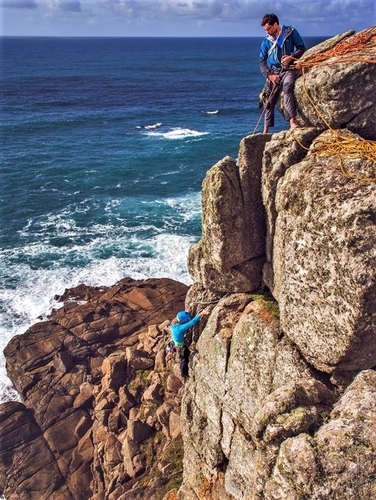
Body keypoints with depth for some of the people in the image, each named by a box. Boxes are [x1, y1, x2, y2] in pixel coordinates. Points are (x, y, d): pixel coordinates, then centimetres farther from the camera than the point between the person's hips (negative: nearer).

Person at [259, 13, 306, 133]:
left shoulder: (291, 32, 1)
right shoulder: (266, 41, 7)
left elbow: (302, 48, 4)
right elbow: (262, 61, 9)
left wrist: (291, 57, -14)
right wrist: (269, 75, -6)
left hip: (289, 69, -3)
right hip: (273, 72, 3)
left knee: (287, 87, -32)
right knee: (269, 101, 0)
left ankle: (292, 121, -41)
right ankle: (266, 130, 7)